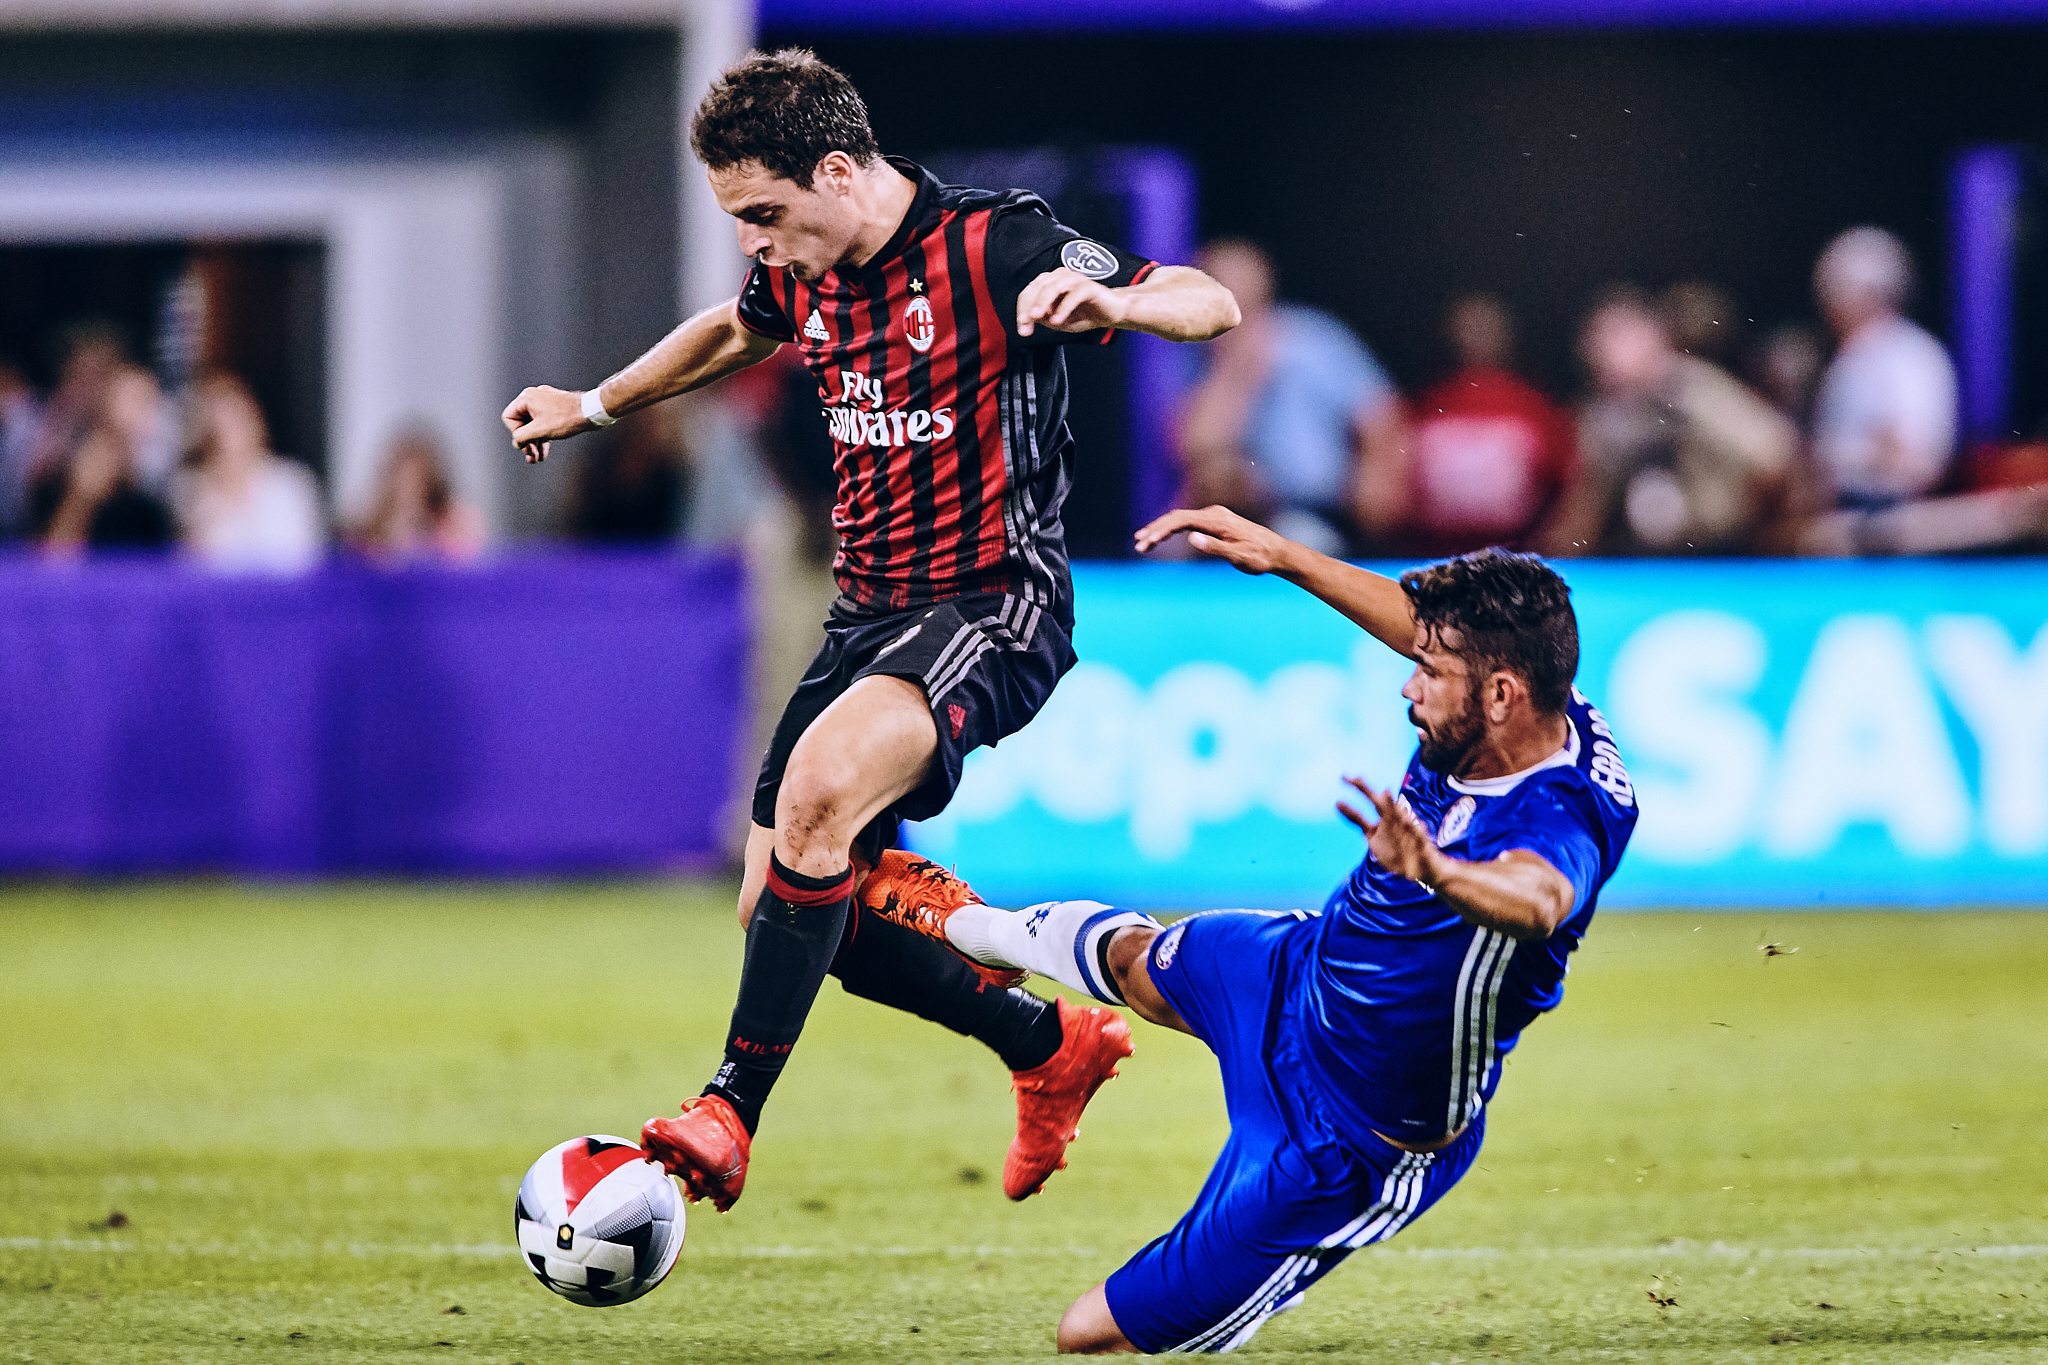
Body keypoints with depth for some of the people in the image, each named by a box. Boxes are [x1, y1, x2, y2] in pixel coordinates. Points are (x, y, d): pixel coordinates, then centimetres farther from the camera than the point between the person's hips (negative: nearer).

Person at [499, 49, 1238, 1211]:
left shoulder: (996, 245, -15)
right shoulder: (804, 277, 6)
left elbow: (1211, 305, -20)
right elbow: (735, 333, 31)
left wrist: (1103, 298, -40)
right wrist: (593, 405, 36)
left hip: (993, 606, -9)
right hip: (869, 614, 9)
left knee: (820, 787, -33)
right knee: (794, 903, 7)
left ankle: (731, 1115, -32)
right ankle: (1055, 1046, 27)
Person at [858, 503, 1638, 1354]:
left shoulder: (1558, 821, -41)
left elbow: (1537, 899, -65)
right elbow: (1419, 619, 6)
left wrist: (1437, 872, -84)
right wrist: (1283, 558, 6)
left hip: (1343, 1146, -8)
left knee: (1096, 1335, -3)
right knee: (1131, 957, 37)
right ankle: (962, 927, 67)